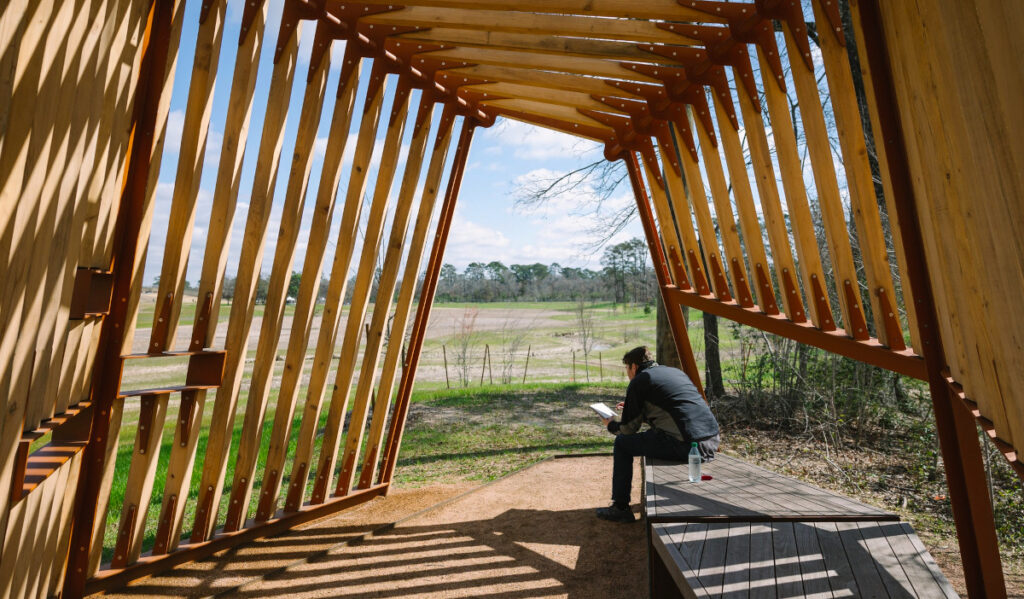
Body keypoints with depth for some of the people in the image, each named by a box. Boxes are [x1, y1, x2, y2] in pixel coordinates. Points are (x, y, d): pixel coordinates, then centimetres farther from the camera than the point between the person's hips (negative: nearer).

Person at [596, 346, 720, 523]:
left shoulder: (639, 381, 0)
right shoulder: (675, 371, 22)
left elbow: (629, 429, 4)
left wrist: (611, 425, 24)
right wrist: (635, 409, 40)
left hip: (685, 446, -8)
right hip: (713, 441, 8)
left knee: (622, 443, 10)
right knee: (652, 434, 32)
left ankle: (620, 508, 15)